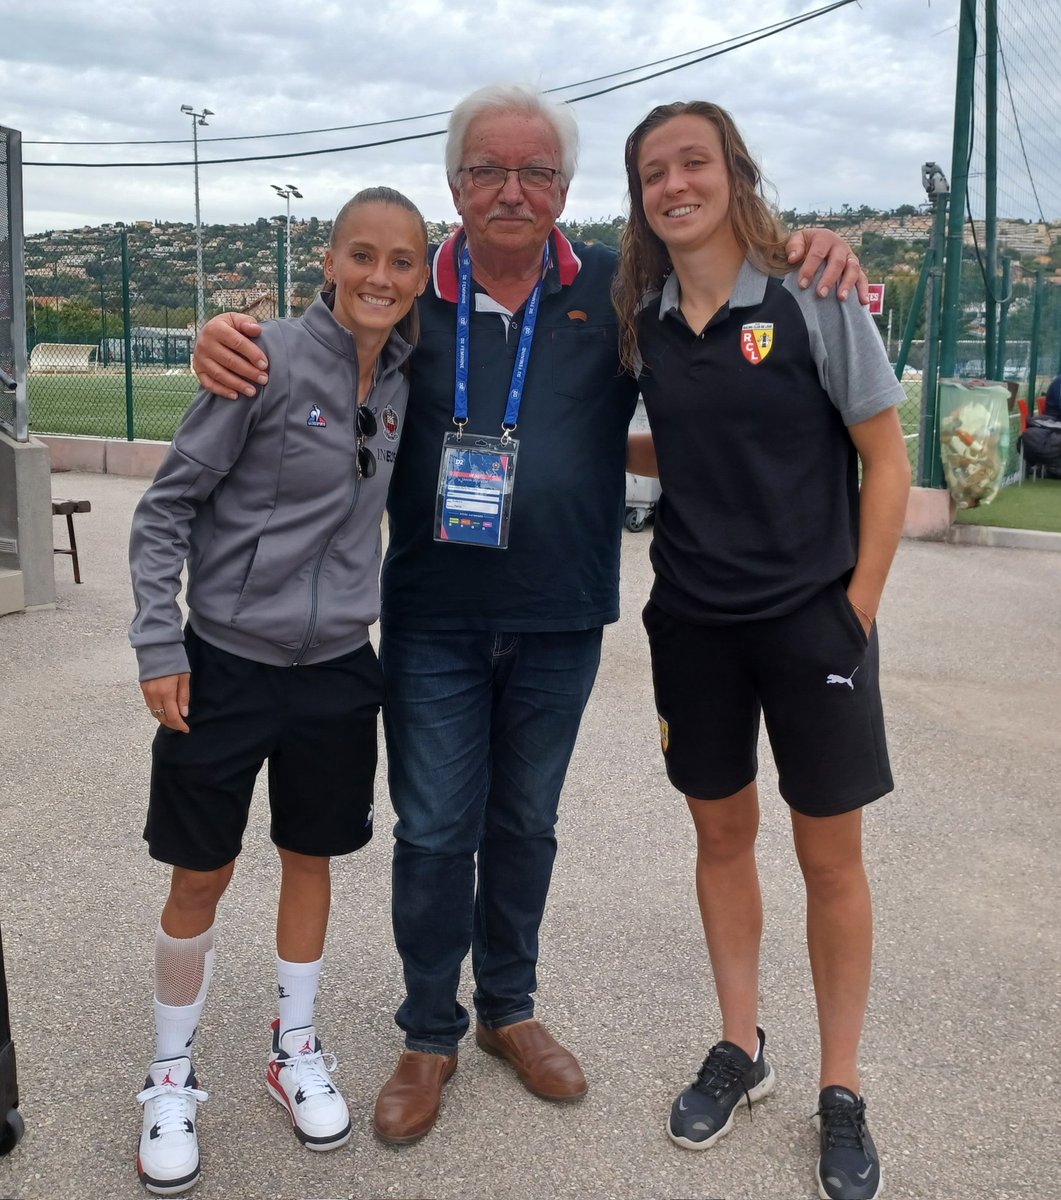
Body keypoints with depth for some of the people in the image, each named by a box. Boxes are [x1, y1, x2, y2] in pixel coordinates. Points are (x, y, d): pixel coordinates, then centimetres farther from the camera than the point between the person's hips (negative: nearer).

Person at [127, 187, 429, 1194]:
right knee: (200, 878, 7)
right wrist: (159, 647, -14)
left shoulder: (402, 376, 1)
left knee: (311, 858, 16)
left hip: (337, 667, 4)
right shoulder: (272, 359, -14)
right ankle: (170, 1078, 28)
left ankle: (295, 1050, 36)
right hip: (225, 665, -4)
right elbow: (168, 506, -10)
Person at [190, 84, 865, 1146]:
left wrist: (814, 253, -14)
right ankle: (430, 1032, 27)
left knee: (524, 825, 17)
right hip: (432, 625, -1)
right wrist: (226, 341, -18)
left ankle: (509, 1009, 37)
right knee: (434, 833, 5)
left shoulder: (617, 292, -1)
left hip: (560, 626, 1)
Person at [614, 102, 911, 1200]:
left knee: (830, 855, 6)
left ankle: (841, 1090, 23)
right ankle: (740, 1049, 33)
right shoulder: (643, 322, 3)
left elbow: (885, 460, -7)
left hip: (810, 615, -4)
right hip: (693, 618, 4)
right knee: (720, 833, 14)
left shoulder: (812, 298, -10)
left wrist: (858, 607, -10)